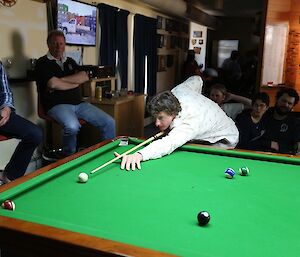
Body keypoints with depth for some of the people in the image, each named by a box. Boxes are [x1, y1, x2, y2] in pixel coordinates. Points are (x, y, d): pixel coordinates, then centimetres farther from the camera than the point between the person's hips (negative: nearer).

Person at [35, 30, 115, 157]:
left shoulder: (70, 61, 19)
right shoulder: (43, 63, 0)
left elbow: (84, 77, 3)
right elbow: (53, 84, -16)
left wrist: (61, 80, -9)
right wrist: (75, 83, -1)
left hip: (78, 103, 6)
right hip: (57, 105, -6)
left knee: (109, 122, -6)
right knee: (72, 126, -38)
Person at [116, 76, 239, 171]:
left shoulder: (189, 123, -45)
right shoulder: (177, 92, -21)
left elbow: (169, 143, -65)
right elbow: (197, 79, 0)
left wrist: (140, 154, -81)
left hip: (223, 141, -8)